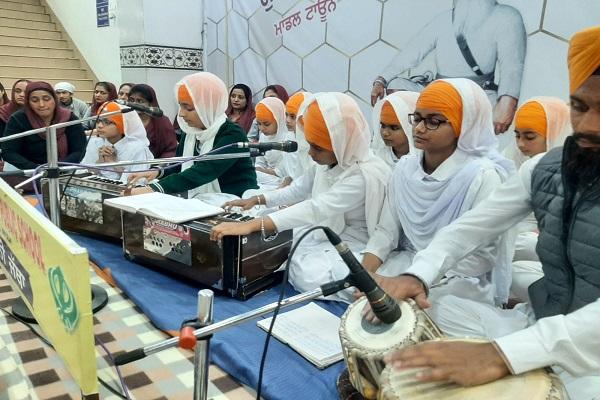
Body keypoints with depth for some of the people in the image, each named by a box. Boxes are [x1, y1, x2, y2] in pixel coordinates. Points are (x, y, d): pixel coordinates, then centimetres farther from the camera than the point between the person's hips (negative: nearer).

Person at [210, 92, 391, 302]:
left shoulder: (366, 174, -30)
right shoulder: (326, 161, -3)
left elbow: (316, 209, -40)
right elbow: (298, 190, 13)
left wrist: (251, 225, -47)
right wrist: (256, 200, 1)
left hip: (351, 244, -8)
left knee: (308, 275, -29)